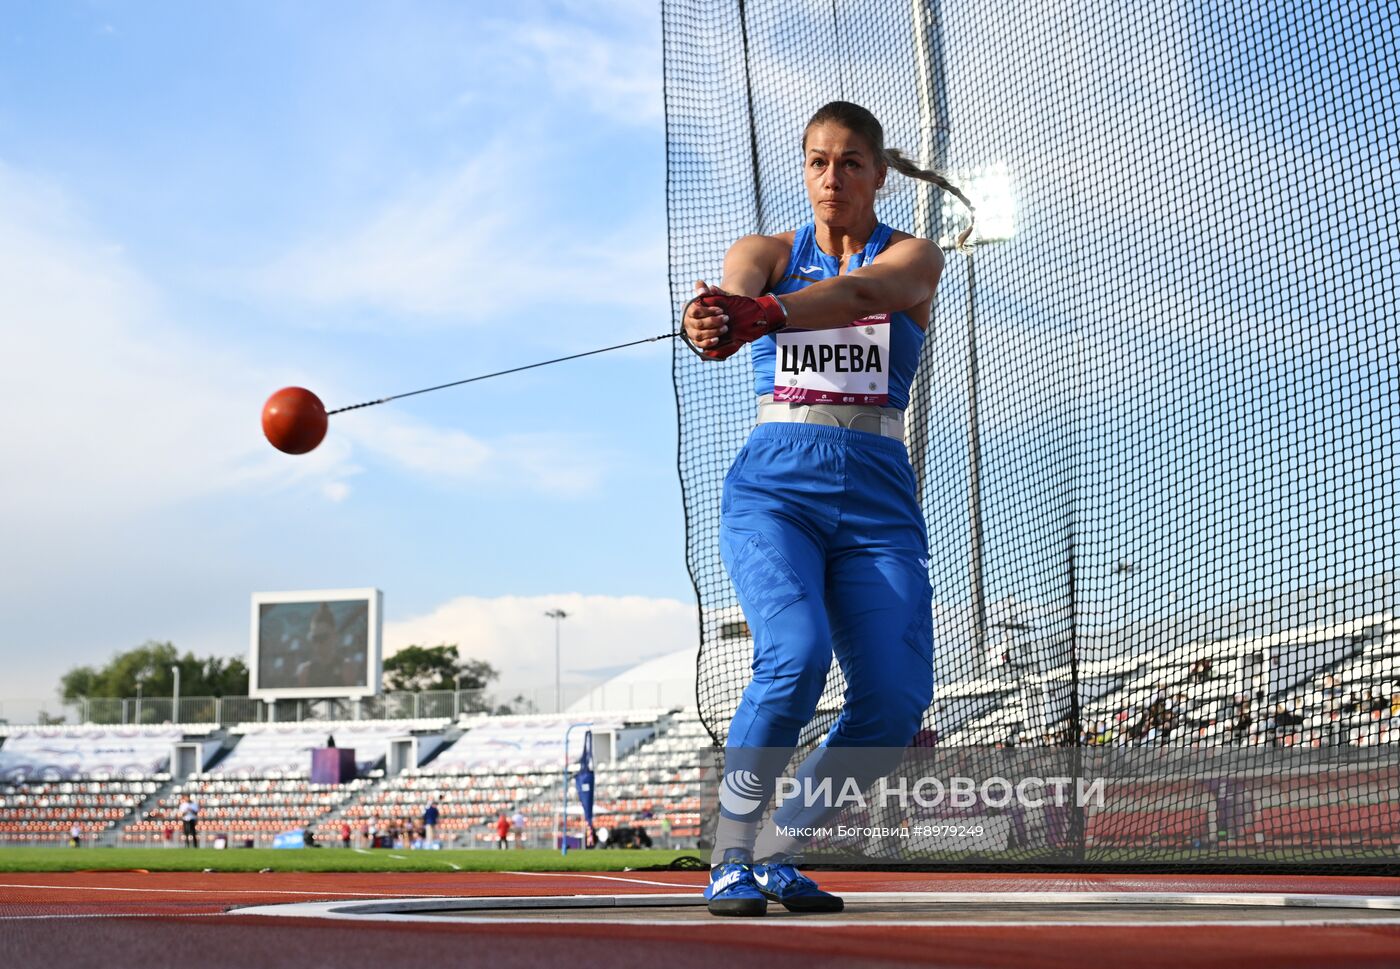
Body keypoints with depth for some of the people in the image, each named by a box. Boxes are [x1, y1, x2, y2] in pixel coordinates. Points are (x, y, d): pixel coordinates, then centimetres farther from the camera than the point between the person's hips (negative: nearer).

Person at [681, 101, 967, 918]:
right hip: (774, 486, -1)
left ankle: (781, 854, 7)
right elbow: (734, 291, -14)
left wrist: (766, 313, -40)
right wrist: (711, 321, -42)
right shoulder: (768, 253, 10)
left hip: (877, 498, 1)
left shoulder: (914, 258, 6)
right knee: (795, 655, -26)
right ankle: (730, 860, -12)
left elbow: (859, 292, -18)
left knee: (896, 698, -14)